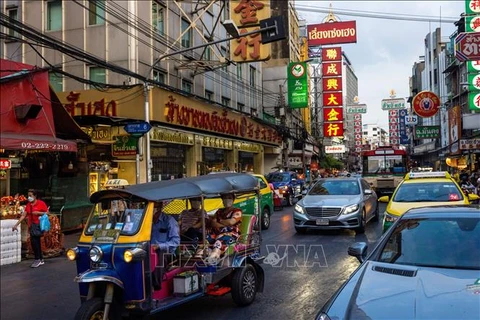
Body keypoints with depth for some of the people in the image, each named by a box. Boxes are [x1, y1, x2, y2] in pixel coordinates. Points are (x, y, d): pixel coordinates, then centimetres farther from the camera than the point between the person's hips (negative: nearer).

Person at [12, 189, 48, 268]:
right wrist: (16, 225, 6)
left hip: (38, 225, -7)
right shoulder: (28, 205, 11)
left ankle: (37, 259, -5)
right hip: (31, 225, 7)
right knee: (36, 242, 10)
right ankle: (41, 260, 19)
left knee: (34, 241, -15)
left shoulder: (41, 203, -6)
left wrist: (38, 212, -17)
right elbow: (23, 216, 10)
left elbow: (47, 213, -5)